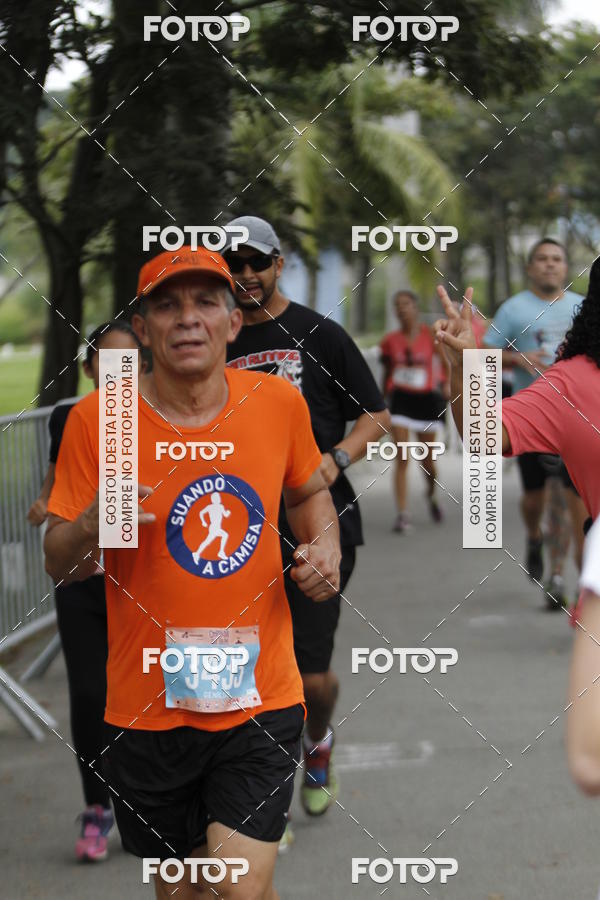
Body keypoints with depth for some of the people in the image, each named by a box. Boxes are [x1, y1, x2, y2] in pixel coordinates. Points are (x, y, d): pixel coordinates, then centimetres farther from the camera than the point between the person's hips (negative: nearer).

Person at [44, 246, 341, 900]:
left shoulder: (279, 403, -1)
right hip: (148, 705, 0)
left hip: (261, 694, 0)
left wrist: (325, 547, -1)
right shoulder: (96, 420, -8)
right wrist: (91, 527, -25)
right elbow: (57, 563, -3)